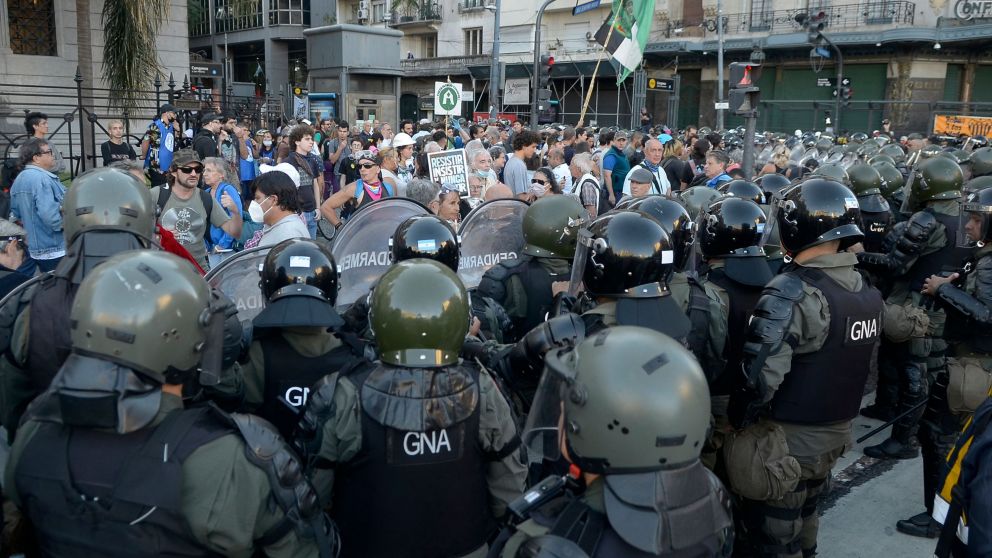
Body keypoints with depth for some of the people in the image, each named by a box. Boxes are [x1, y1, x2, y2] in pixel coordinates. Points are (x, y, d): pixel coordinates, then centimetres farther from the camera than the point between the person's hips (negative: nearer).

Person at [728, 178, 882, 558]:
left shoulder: (792, 293, -25)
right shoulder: (868, 292, 1)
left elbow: (760, 377, -30)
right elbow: (866, 366, 11)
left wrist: (738, 420, -13)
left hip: (789, 439, -7)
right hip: (837, 432, 8)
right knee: (805, 519, 27)